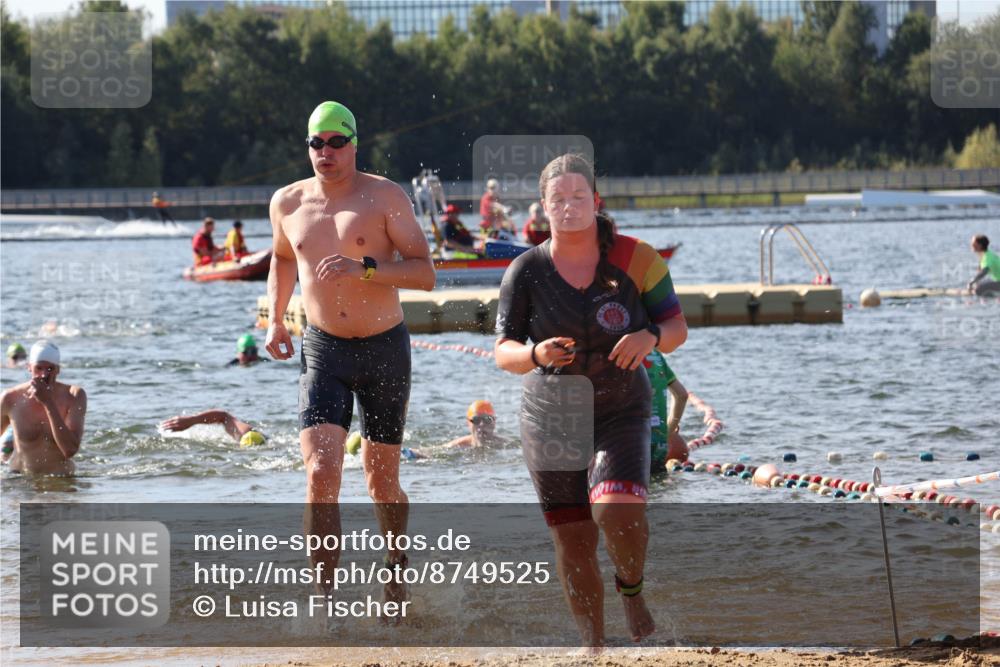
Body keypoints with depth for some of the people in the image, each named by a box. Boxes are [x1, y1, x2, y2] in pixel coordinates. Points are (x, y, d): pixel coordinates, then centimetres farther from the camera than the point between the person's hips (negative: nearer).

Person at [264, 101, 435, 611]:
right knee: (321, 472, -16)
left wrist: (365, 268, -26)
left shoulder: (384, 197, -7)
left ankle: (396, 560, 38)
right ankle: (325, 595, -16)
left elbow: (425, 273, -12)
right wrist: (275, 320, 14)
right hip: (322, 351, 1)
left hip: (384, 347, -1)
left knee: (381, 478, 10)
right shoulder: (288, 203, 4)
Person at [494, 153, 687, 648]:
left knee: (618, 512, -24)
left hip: (620, 414, -1)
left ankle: (632, 589, 7)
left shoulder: (634, 259, -5)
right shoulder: (526, 272, -4)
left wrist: (651, 337, -23)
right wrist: (535, 354, -25)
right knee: (572, 542, 1)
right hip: (551, 419, 1)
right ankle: (594, 644, 18)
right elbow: (503, 352, -2)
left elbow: (677, 327, 0)